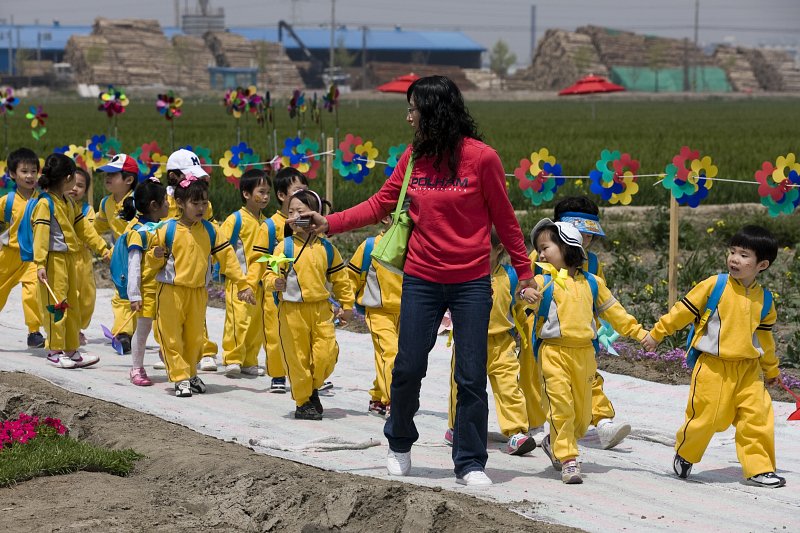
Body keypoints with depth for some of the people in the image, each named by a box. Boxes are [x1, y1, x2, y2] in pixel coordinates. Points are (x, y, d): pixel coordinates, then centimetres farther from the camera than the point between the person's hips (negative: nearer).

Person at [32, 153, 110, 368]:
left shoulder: (68, 203, 15)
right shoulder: (45, 203, -13)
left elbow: (83, 228, 21)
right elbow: (40, 234, -18)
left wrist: (102, 248, 19)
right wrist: (40, 264, -24)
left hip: (69, 258, 9)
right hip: (54, 260, -9)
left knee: (72, 305, 13)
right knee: (56, 305, -5)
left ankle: (71, 350, 20)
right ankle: (55, 351, 2)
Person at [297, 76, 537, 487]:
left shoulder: (481, 157, -9)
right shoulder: (414, 157, 4)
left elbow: (504, 219, -3)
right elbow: (380, 204, 6)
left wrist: (524, 273, -1)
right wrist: (330, 224, -4)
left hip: (471, 283, -3)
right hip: (421, 279, 3)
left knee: (471, 376, 1)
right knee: (408, 367, 6)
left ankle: (470, 463, 12)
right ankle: (399, 445, 29)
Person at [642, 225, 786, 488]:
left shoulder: (764, 300, 6)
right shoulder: (714, 285, -6)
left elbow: (764, 336, 20)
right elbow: (684, 311, 1)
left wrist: (771, 368, 28)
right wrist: (657, 333, 4)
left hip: (748, 369, 4)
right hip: (713, 367, -3)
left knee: (758, 416, -4)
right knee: (705, 416, -1)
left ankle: (758, 468, 4)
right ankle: (684, 455, 25)